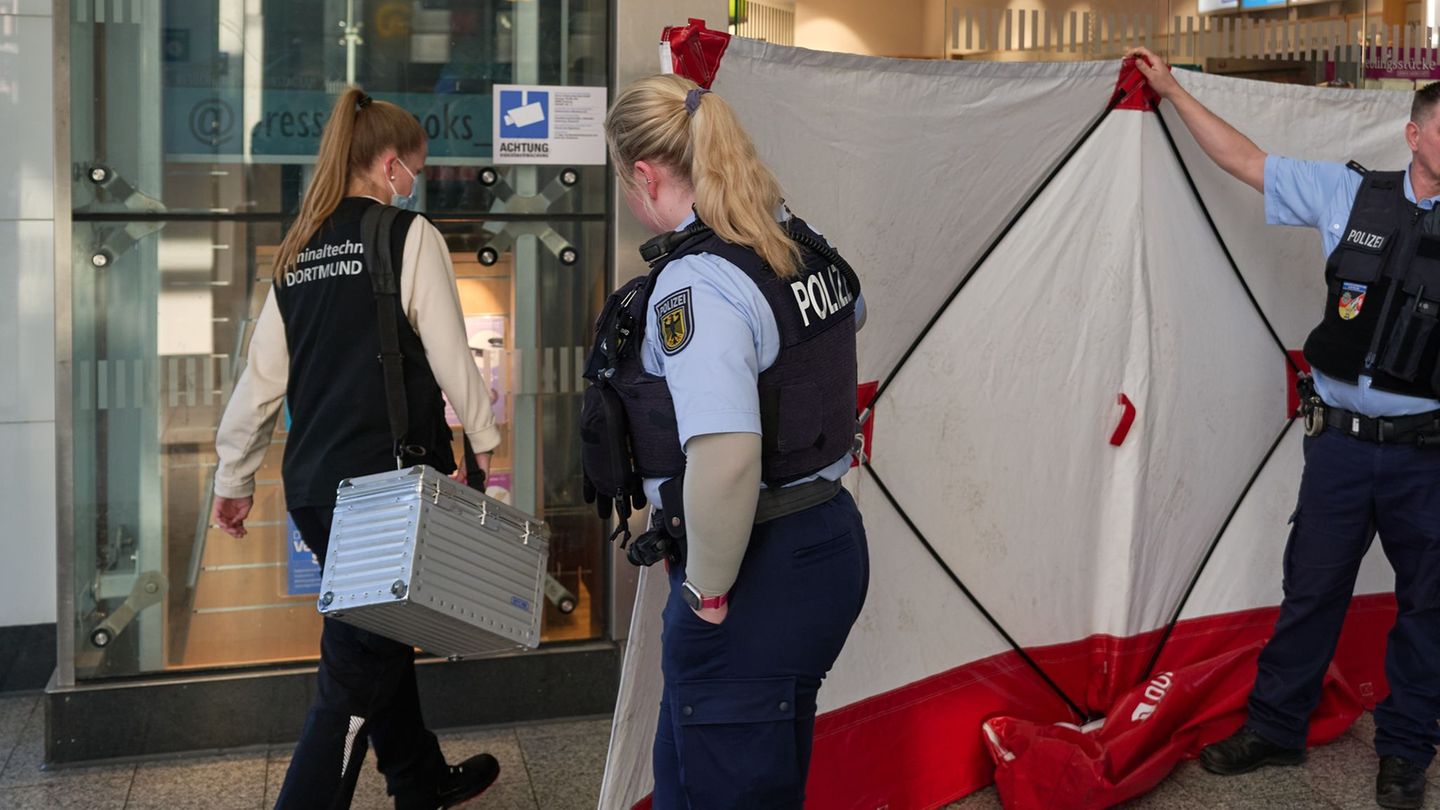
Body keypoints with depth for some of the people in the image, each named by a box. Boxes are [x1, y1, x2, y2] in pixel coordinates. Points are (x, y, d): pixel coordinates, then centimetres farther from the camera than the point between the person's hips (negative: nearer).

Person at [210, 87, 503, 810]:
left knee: (380, 637, 20)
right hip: (387, 475, -7)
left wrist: (234, 479, 19)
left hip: (311, 485, 7)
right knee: (358, 668, -2)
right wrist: (484, 441, 4)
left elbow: (260, 378, 12)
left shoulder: (298, 252, 12)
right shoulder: (409, 235, -6)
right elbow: (449, 355, -8)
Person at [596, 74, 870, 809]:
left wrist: (708, 588, -19)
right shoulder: (808, 248, 6)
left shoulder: (695, 284, -22)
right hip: (831, 546, 9)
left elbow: (724, 458, -34)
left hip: (759, 581, -9)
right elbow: (849, 313, 30)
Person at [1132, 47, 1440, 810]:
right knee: (1310, 590, 11)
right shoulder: (1350, 195, -1)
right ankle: (1274, 728, 27)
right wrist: (1172, 91, 11)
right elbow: (1245, 160, 7)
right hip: (1340, 440, 1)